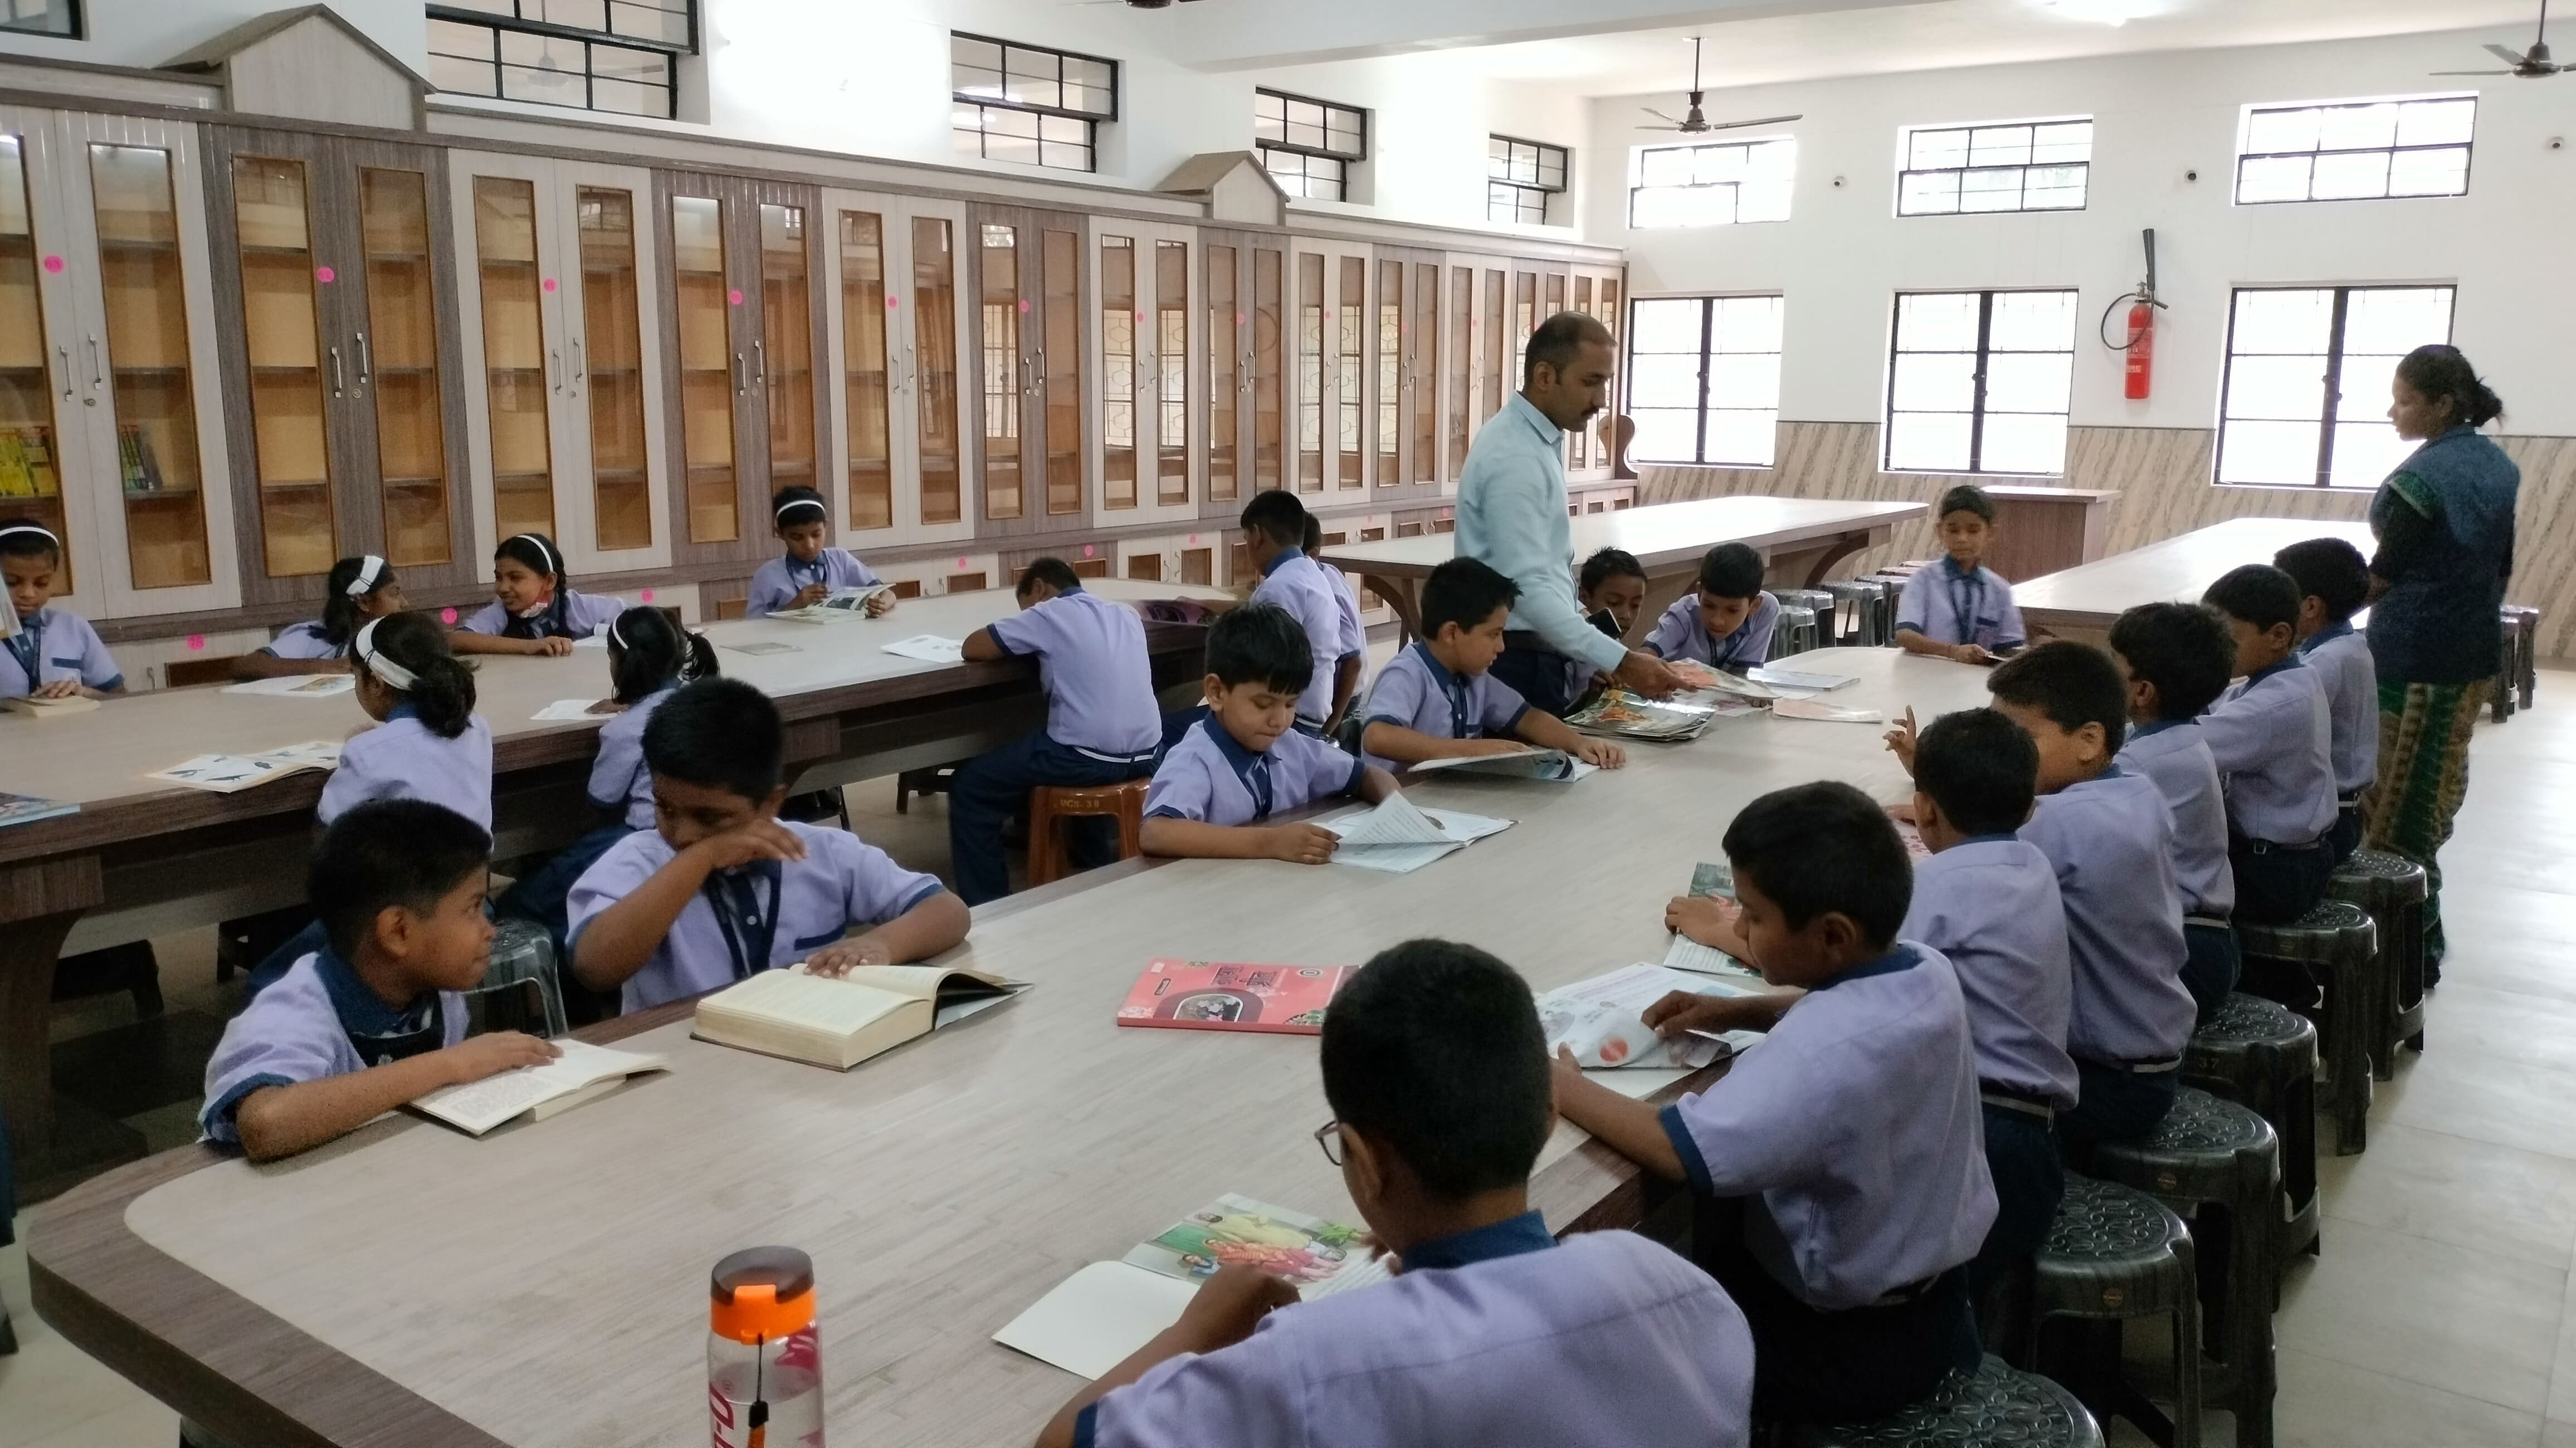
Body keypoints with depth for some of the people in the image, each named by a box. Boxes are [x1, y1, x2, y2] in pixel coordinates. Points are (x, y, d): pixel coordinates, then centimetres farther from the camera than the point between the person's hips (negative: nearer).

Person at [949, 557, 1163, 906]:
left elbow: (972, 648, 1)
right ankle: (1096, 871, 50)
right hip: (1146, 755, 7)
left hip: (1089, 758, -7)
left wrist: (1027, 644, 18)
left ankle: (986, 907, 12)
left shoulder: (1049, 614, -3)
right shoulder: (1126, 614, 15)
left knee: (969, 787, 10)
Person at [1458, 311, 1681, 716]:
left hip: (1534, 654, 9)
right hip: (1517, 664, -9)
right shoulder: (1515, 458, -21)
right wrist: (1619, 661, -31)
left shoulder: (1537, 440, 9)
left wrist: (1597, 658, 15)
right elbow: (1527, 587, -28)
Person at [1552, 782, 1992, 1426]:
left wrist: (1564, 1087, -25)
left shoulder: (1824, 1055, -36)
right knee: (1707, 1254, 26)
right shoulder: (1929, 970, -9)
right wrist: (1738, 1012, 3)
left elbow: (1681, 1151, -40)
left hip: (1854, 1344, -8)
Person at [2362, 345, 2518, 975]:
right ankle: (2423, 923, 24)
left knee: (2397, 797, -1)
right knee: (2440, 782, 16)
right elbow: (2503, 566, 14)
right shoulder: (2498, 466, 8)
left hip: (2413, 654, -9)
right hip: (2476, 650, 9)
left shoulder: (2421, 475, -17)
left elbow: (2385, 572, -14)